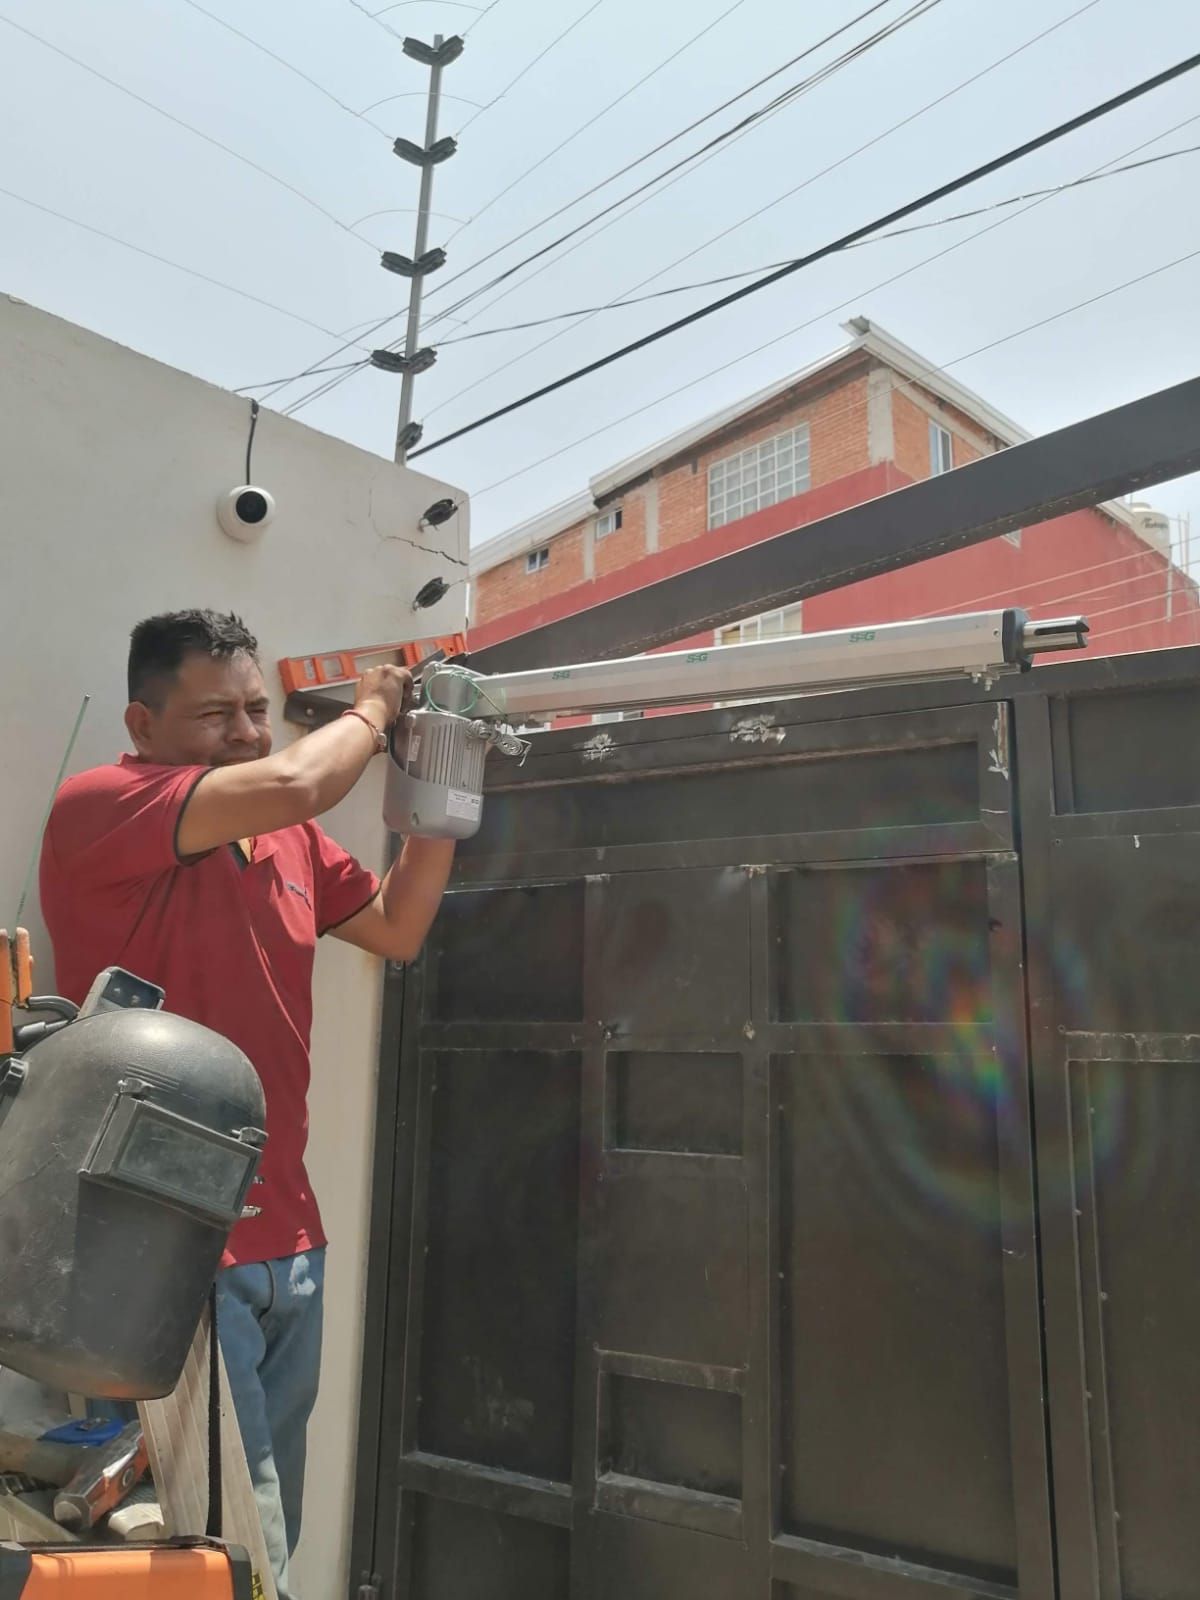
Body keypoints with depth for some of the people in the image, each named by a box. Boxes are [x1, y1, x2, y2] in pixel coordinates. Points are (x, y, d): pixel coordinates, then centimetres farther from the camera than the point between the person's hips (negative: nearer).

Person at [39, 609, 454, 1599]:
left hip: (289, 1245, 7)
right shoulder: (95, 808, -13)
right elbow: (290, 784, -27)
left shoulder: (290, 839, 10)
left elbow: (397, 929, 16)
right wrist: (370, 711, -7)